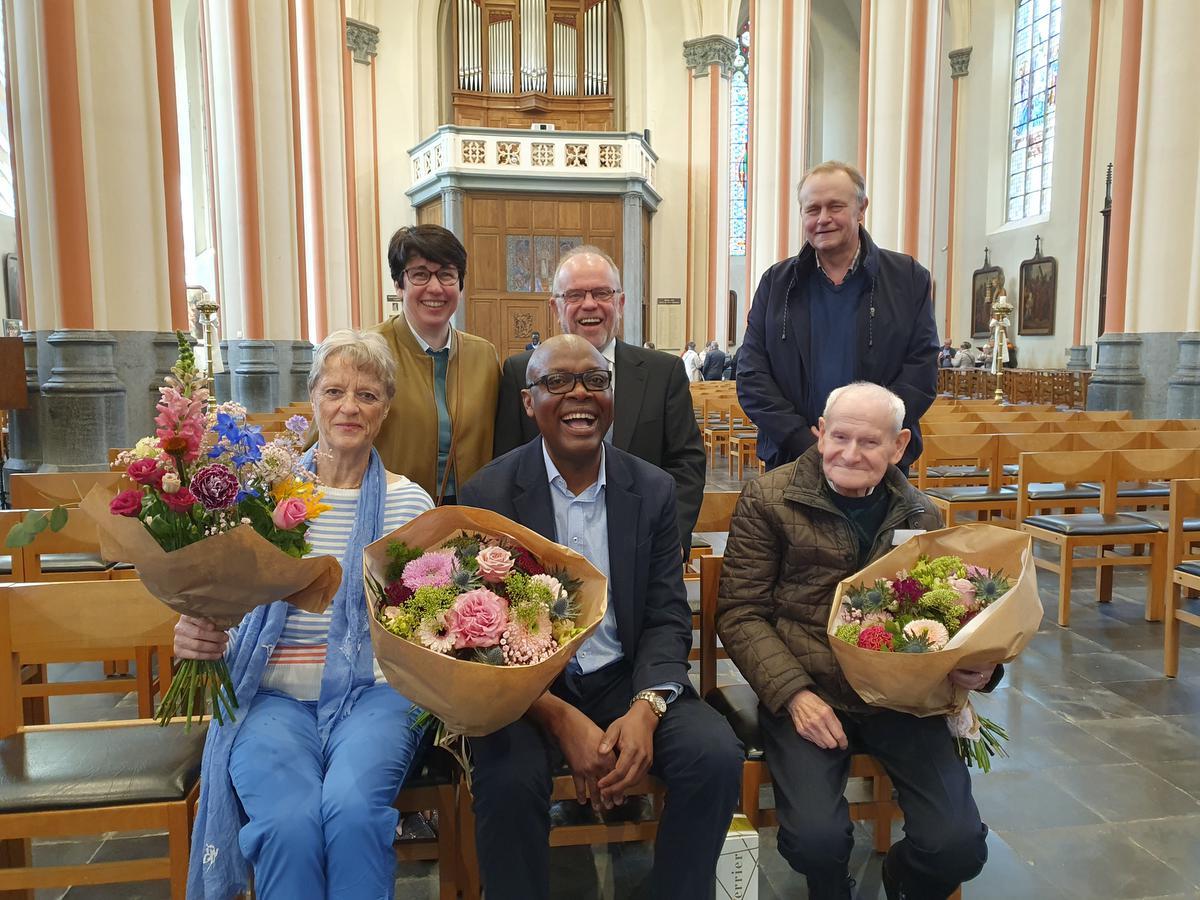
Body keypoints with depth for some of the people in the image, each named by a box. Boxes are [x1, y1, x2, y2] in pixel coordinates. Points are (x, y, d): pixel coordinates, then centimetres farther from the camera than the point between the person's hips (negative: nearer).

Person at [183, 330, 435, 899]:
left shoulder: (410, 502, 5)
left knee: (351, 805, -28)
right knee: (290, 821, -27)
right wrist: (199, 639, -13)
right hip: (275, 693, 1)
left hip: (374, 690, 0)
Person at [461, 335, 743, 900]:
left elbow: (668, 617, 1)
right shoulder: (488, 494, -5)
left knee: (717, 754, -20)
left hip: (627, 679, 3)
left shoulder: (653, 490, 2)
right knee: (509, 776, -30)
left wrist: (646, 709, -18)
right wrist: (561, 719, -21)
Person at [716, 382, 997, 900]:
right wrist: (793, 693, -16)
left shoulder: (920, 515, 10)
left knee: (959, 846, -13)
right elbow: (740, 611, -3)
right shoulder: (770, 499, -2)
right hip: (807, 694, -3)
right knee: (817, 840, -23)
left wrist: (977, 665, -4)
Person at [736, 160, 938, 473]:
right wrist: (807, 443, -12)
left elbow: (921, 374, -3)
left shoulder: (909, 278, 2)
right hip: (791, 461, 1)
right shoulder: (776, 282, 6)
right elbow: (751, 376, -1)